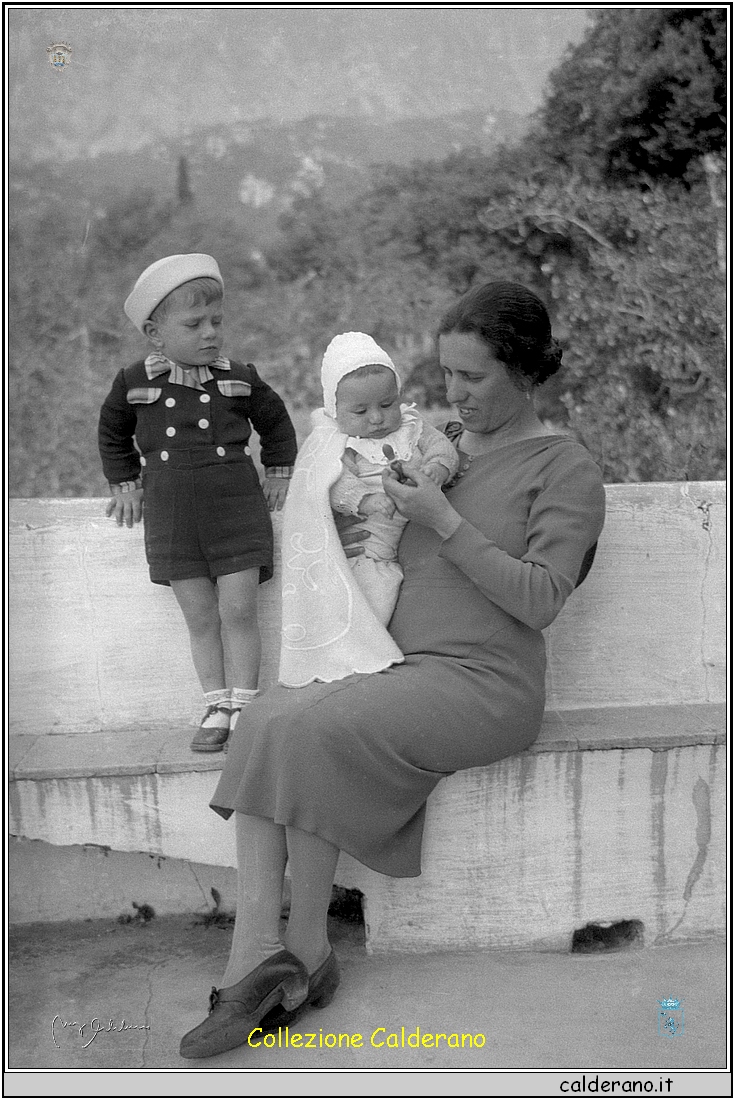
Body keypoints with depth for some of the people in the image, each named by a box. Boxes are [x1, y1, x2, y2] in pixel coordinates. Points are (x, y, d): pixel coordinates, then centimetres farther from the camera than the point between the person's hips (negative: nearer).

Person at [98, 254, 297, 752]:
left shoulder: (240, 379, 1)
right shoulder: (134, 383, 1)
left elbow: (276, 422, 17)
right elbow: (113, 432, 18)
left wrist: (278, 473, 13)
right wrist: (125, 483, 14)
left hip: (236, 506, -1)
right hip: (172, 515, 1)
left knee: (239, 611, -3)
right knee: (200, 617, 5)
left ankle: (241, 707, 9)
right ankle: (217, 709, 15)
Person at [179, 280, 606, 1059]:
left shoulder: (566, 470, -3)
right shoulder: (441, 442, 15)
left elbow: (539, 601, -13)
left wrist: (444, 520, -17)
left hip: (483, 681, -6)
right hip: (399, 663, 7)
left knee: (307, 732, -26)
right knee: (264, 725, -20)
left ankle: (308, 953, -7)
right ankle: (255, 960, -21)